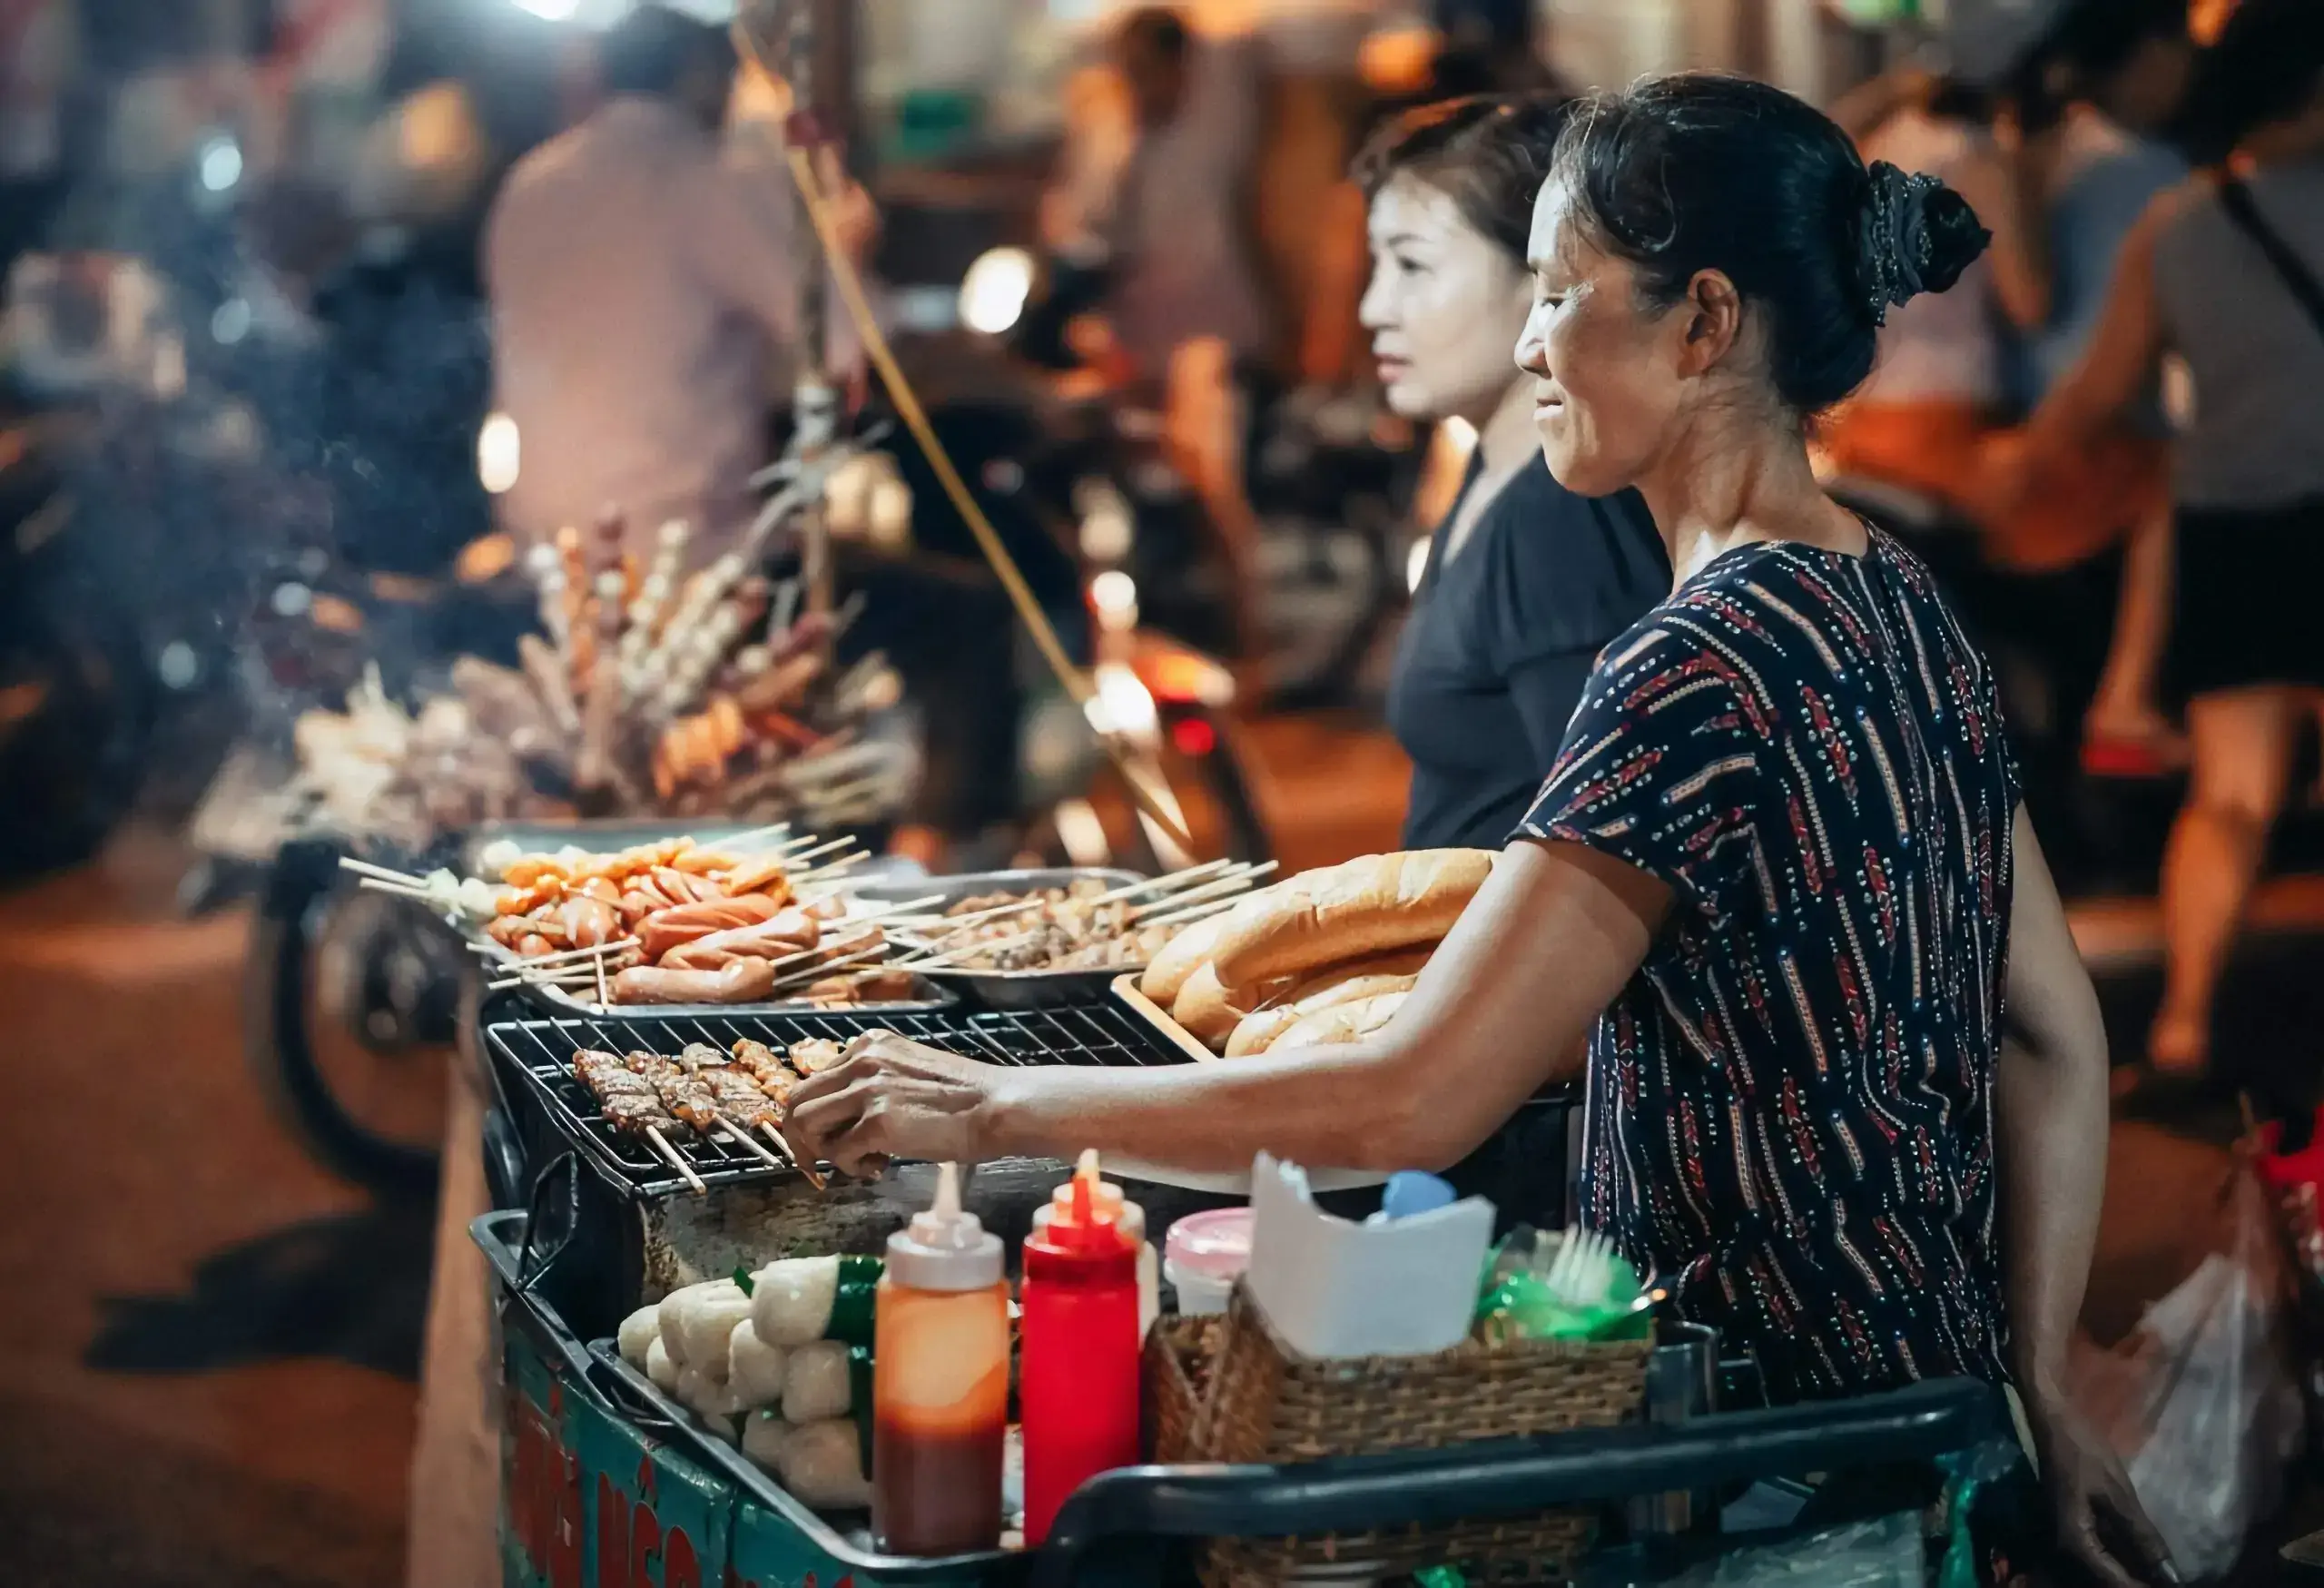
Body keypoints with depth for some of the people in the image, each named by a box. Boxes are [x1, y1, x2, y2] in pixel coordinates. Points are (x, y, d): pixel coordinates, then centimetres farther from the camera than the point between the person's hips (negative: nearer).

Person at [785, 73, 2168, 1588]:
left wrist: (1000, 1106, -19)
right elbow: (2058, 1036, 9)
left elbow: (1414, 1106, -27)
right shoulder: (1905, 606, 5)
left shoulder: (1701, 672, -24)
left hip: (1787, 1430, -9)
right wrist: (2042, 1398, 13)